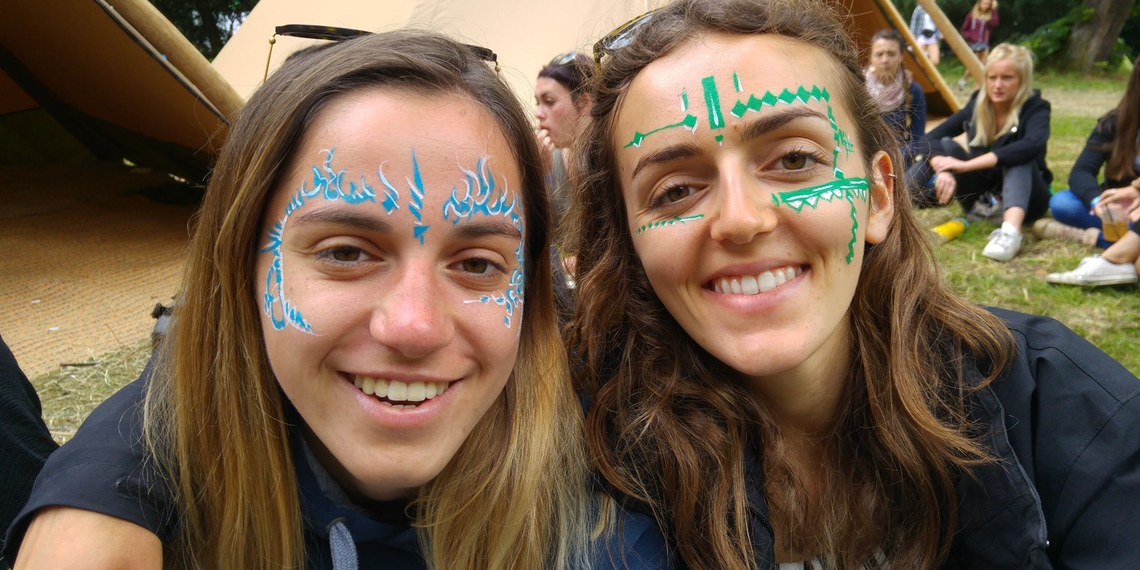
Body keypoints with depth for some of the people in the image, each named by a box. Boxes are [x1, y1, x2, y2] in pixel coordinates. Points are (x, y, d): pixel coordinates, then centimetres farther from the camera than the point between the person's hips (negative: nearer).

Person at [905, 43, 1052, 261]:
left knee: (1018, 157, -33)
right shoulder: (977, 106, -4)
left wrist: (967, 165, -42)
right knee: (945, 146, -17)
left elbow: (1031, 145, -39)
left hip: (1024, 199, -3)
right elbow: (930, 139, -14)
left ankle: (1010, 231, -56)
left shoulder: (1035, 109, -15)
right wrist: (942, 170, -35)